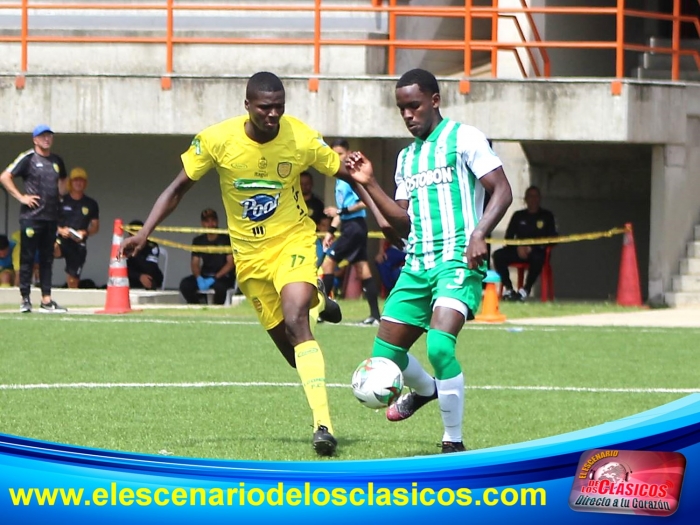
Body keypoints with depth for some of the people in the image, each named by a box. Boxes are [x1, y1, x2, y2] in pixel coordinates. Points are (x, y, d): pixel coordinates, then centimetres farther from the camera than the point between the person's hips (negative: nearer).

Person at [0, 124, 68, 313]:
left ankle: (46, 300, 9)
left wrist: (60, 195, 14)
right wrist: (21, 197, -13)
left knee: (47, 259, 7)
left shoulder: (57, 161, 14)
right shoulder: (28, 158, -5)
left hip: (51, 217, 6)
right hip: (31, 216, -6)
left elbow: (62, 179, 33)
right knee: (27, 257, -4)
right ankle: (25, 299, -1)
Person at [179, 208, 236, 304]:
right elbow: (194, 263, 4)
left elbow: (230, 263, -8)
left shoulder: (226, 239, -2)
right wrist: (199, 278, -18)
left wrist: (214, 278, -19)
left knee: (219, 286, -39)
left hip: (223, 277, -4)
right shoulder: (198, 241, 9)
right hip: (204, 276, 4)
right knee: (185, 284, -25)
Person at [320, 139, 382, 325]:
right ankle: (375, 315, 6)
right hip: (348, 226, 10)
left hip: (354, 225, -10)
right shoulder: (340, 177, 17)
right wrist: (331, 231, 19)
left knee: (328, 261, -9)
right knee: (362, 268, 7)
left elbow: (365, 202, -20)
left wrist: (342, 211, -23)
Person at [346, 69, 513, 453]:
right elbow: (403, 224, 16)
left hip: (458, 261, -7)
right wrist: (369, 184, 6)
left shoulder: (462, 138, -1)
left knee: (439, 346, -27)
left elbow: (502, 191, -9)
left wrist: (479, 233, -24)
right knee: (385, 355, 6)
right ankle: (424, 389, 41)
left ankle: (454, 442, -12)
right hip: (416, 265, 7)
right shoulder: (407, 158, 19)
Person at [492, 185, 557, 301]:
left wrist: (531, 248, -12)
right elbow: (508, 237, 11)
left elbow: (552, 239, 0)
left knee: (537, 258, -40)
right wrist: (518, 247, -12)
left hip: (537, 251, -3)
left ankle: (525, 290, -31)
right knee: (498, 255, -25)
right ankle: (508, 288, -23)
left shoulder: (547, 216, 10)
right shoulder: (518, 216, 17)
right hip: (519, 251, 3)